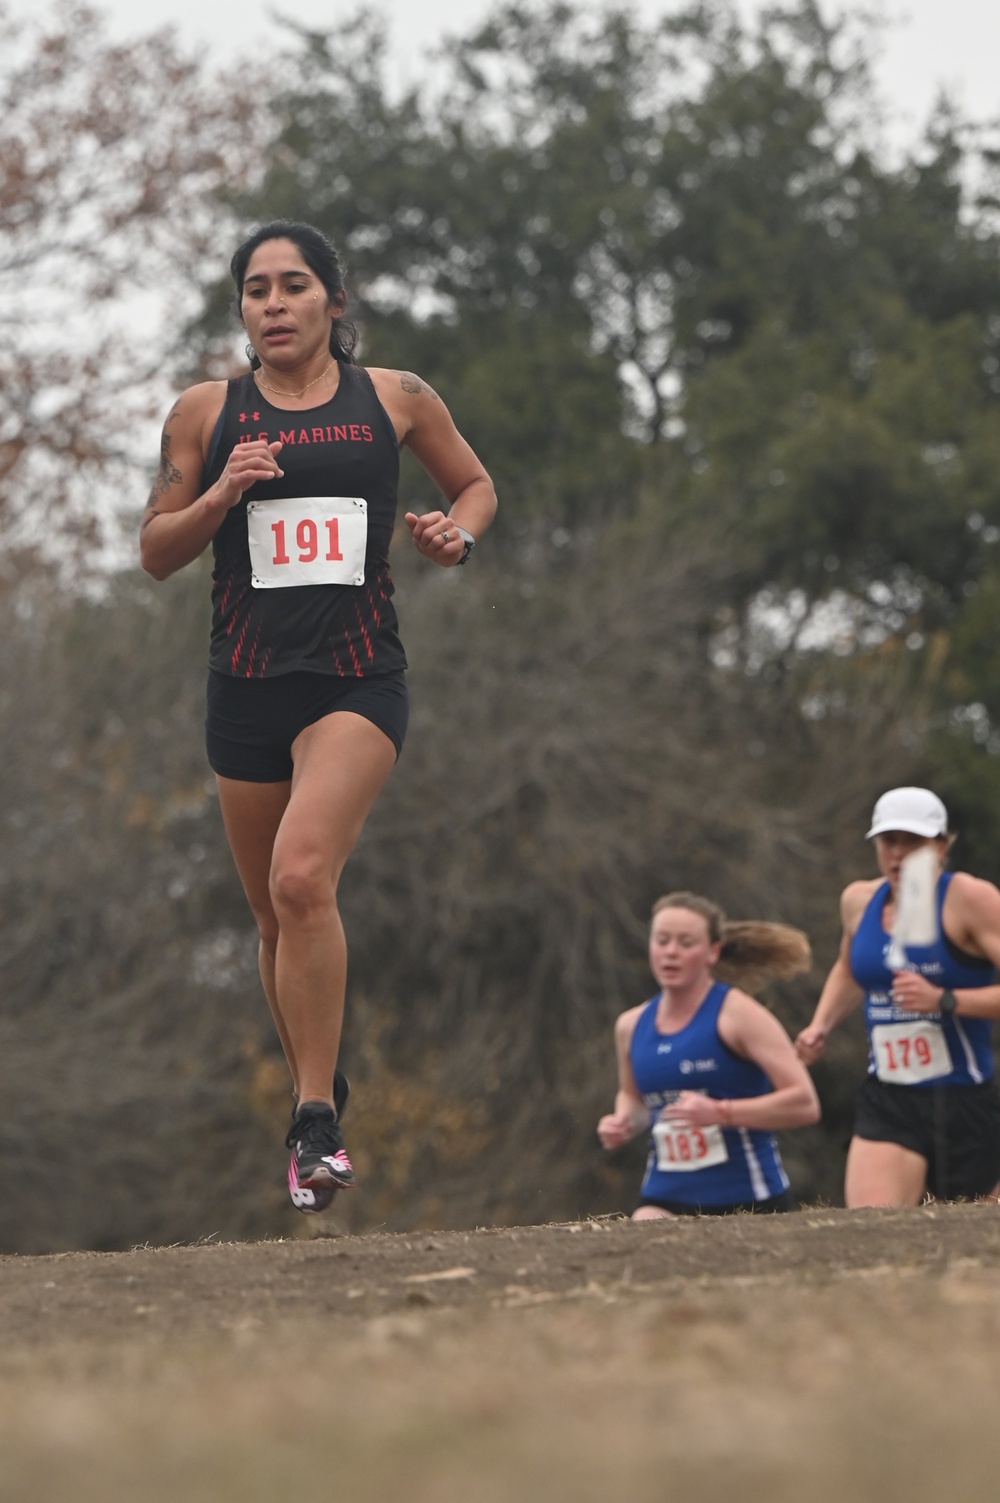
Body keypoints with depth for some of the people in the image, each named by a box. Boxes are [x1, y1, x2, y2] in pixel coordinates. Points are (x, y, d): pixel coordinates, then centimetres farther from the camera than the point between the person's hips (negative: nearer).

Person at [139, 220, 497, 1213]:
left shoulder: (395, 400, 4)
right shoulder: (205, 414, 5)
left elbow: (474, 483, 20)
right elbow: (156, 553, 8)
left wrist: (458, 533, -1)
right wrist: (219, 496, -10)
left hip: (358, 681, -3)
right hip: (247, 684, 3)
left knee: (302, 877, -23)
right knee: (275, 914, 10)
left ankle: (314, 1121, -19)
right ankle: (320, 1093, 33)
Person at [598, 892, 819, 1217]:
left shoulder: (736, 1014, -8)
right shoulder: (632, 1026, 8)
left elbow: (804, 1103, -14)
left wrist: (719, 1112, -23)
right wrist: (624, 1122, 6)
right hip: (667, 1199, 4)